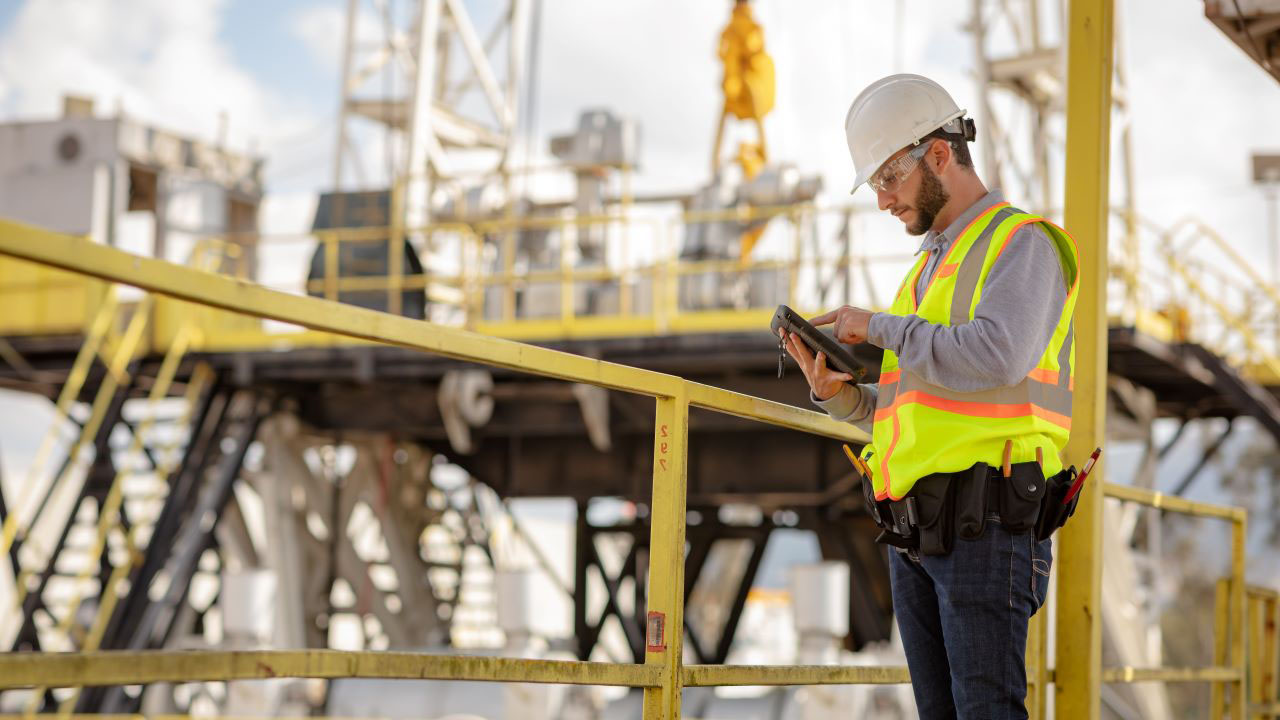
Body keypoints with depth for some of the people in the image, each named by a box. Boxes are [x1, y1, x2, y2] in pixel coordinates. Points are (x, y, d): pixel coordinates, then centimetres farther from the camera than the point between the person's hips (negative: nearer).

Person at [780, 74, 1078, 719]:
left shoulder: (1020, 243, -3)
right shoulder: (930, 266, 24)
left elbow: (998, 356, -24)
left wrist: (879, 326, -12)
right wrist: (836, 394, 6)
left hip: (983, 526, -9)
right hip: (912, 533, 9)